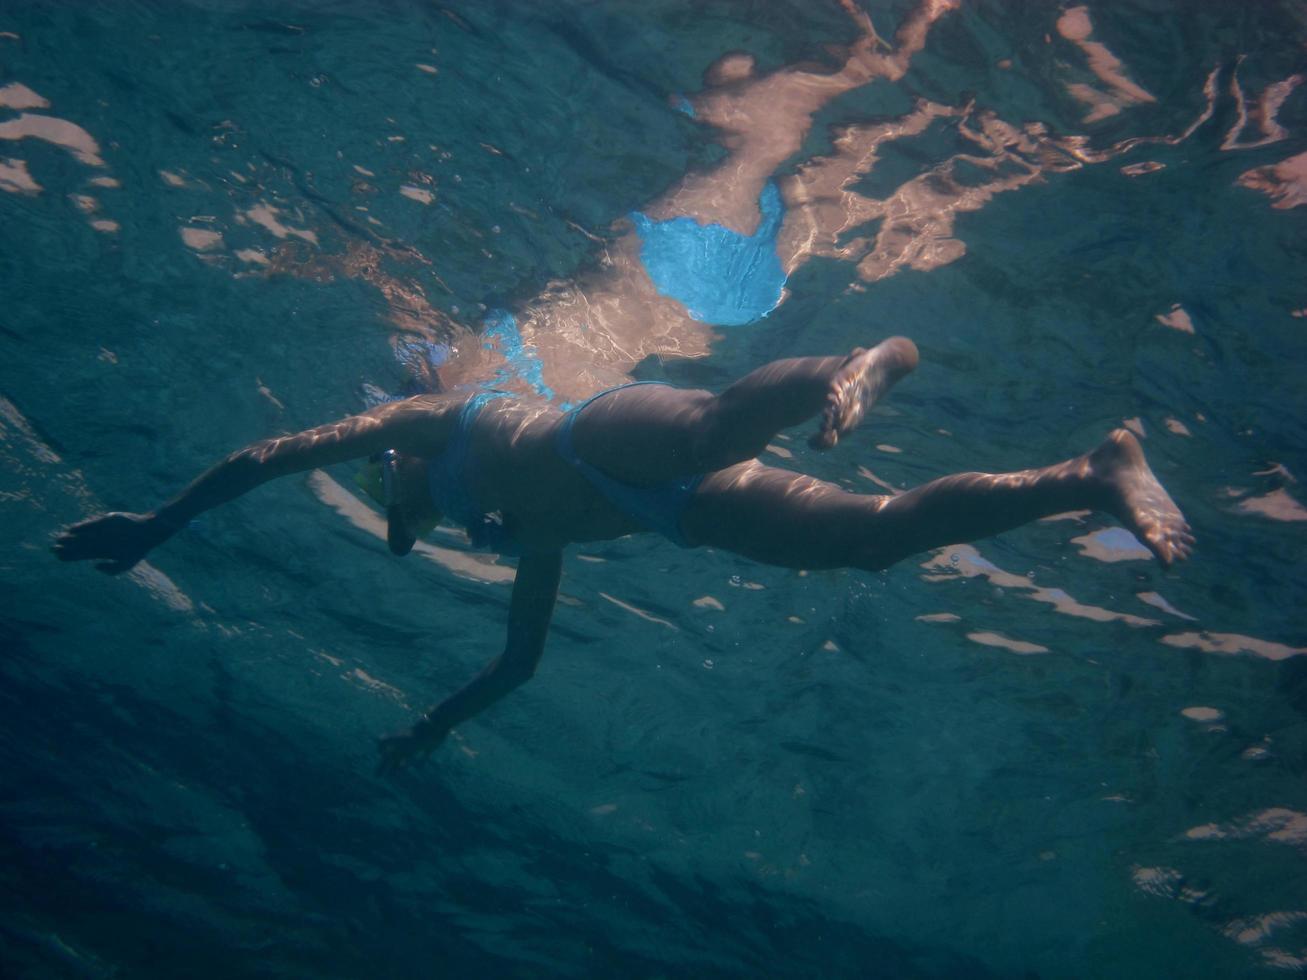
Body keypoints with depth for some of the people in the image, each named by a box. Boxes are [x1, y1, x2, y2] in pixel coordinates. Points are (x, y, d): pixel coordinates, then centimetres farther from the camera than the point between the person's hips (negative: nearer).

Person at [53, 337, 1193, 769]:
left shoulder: (435, 422, 26)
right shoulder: (528, 528, 40)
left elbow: (273, 451, 23)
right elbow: (521, 655, 45)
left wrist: (160, 523, 29)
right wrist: (435, 725, 56)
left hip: (627, 442, -6)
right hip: (665, 505, 6)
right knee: (880, 530, -9)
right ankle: (1099, 471, -15)